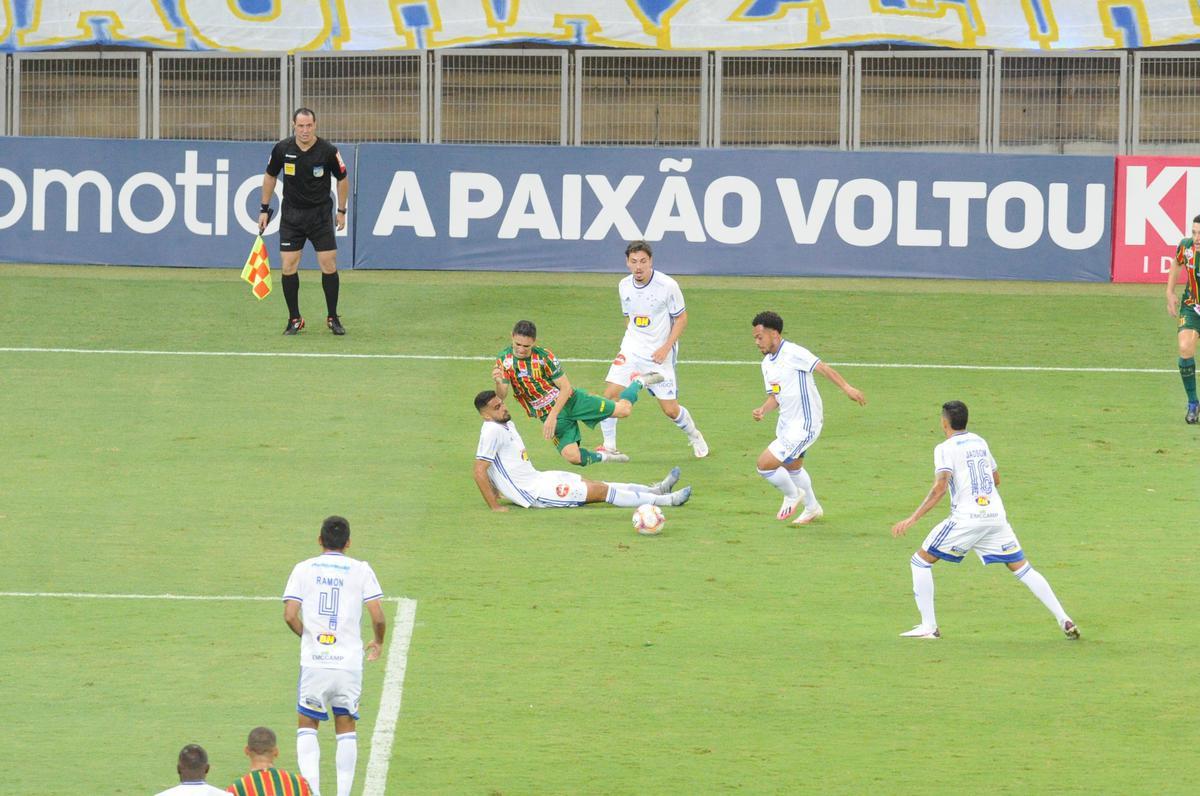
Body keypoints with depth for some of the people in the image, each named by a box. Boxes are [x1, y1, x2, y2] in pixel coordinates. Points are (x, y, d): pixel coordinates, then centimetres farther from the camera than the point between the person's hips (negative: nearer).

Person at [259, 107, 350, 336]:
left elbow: (342, 179, 3)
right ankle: (294, 319, 7)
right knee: (288, 266, -5)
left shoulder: (328, 151, -13)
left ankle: (333, 318, 9)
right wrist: (265, 209, 8)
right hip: (291, 213, 1)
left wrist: (342, 210, 4)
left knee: (329, 264, -5)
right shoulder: (282, 149, -8)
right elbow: (270, 176, 8)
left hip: (321, 213, -1)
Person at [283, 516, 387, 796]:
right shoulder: (360, 570, 2)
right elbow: (378, 617, -5)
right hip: (349, 662, 0)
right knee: (346, 728, 12)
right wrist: (378, 642, 15)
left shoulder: (304, 569, 3)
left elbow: (290, 615, -4)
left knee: (307, 724, 12)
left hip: (313, 660, 0)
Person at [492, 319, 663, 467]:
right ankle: (602, 456, 15)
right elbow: (501, 397, -17)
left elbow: (566, 388, -13)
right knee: (572, 456, -18)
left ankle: (638, 383, 27)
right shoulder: (503, 360, -11)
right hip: (546, 413, 1)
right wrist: (498, 383, -42)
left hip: (570, 400, -1)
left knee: (623, 409, -6)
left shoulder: (544, 356, -15)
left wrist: (552, 417, -24)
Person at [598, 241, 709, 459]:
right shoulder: (624, 286, 2)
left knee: (670, 409, -1)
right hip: (631, 350, 4)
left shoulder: (668, 285, -13)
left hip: (659, 353, -4)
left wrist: (666, 347, -15)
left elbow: (681, 318, -6)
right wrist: (632, 340, 10)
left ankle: (695, 437, 29)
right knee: (610, 394, -13)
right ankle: (609, 447, 0)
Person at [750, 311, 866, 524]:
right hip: (786, 424, 10)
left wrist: (847, 388, -36)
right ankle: (812, 508, 50)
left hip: (804, 426, -10)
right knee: (793, 467, 28)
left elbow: (824, 368, -26)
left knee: (765, 464, -13)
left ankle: (792, 494, 14)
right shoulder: (767, 363, 7)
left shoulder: (793, 354, -20)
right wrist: (763, 410, -8)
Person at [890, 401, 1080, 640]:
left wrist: (912, 519, -19)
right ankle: (1064, 619, 4)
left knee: (920, 561, 6)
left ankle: (928, 626, -1)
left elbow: (940, 487, -18)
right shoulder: (980, 442, 16)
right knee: (1021, 567, 12)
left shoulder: (946, 448, -4)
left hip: (967, 519, -6)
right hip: (996, 516, 6)